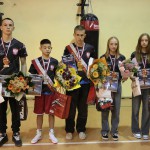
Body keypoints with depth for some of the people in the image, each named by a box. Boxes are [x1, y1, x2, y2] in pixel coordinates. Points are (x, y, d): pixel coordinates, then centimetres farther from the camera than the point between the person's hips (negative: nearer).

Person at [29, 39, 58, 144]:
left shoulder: (55, 62, 2)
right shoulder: (36, 61, -1)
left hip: (51, 90, 0)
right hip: (39, 90, 0)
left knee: (51, 112, 8)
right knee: (39, 113, 10)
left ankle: (51, 133, 22)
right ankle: (38, 134, 24)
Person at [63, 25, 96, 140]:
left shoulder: (90, 48, 6)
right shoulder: (68, 48, 0)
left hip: (85, 82, 2)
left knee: (83, 107, 10)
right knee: (71, 107, 6)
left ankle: (81, 129, 25)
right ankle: (69, 130, 20)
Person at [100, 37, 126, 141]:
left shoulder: (122, 57, 3)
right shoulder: (103, 57, -1)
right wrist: (109, 74, -18)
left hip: (117, 85, 2)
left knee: (116, 109, 9)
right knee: (105, 109, 4)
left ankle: (114, 131, 21)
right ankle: (105, 131, 17)